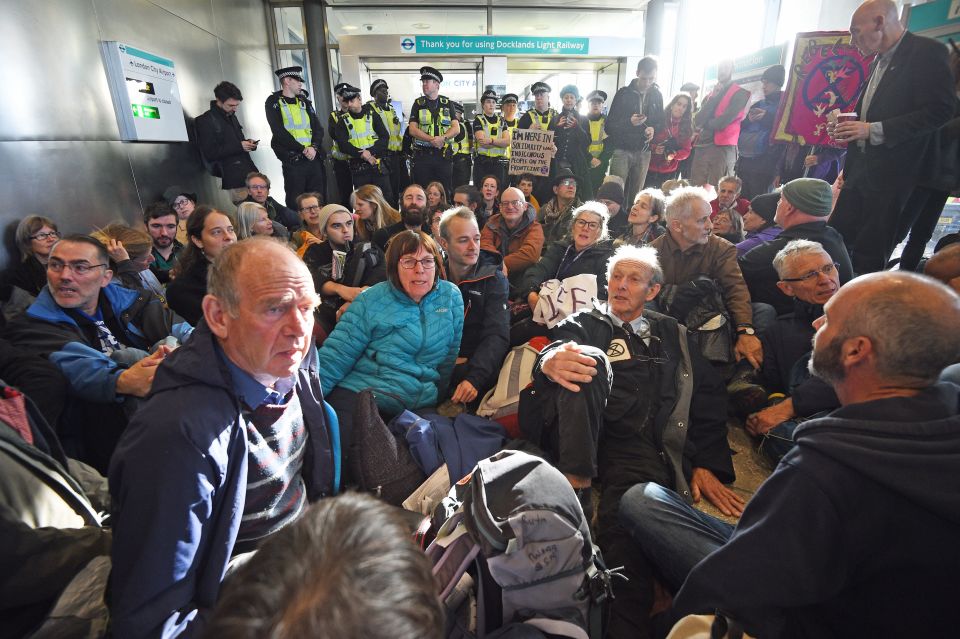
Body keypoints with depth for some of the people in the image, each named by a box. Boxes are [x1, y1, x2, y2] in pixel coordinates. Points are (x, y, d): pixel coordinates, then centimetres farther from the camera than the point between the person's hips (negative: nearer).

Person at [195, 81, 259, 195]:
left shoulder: (231, 116, 19)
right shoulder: (205, 121, -4)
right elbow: (210, 154, -11)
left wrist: (248, 143, 7)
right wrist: (239, 146, -14)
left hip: (249, 172, 7)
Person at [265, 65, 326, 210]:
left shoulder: (304, 102, 18)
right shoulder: (273, 103, 1)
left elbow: (318, 127, 9)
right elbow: (279, 132, -9)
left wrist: (314, 147, -9)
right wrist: (303, 149, -13)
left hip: (314, 158, 5)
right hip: (293, 161, -5)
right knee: (295, 203, -2)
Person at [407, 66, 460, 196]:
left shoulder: (447, 103, 11)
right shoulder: (418, 103, 9)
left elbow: (456, 128, 2)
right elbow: (412, 129, -2)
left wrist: (443, 138, -17)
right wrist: (432, 139, -16)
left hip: (443, 154, 0)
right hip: (422, 155, 0)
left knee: (446, 192, 1)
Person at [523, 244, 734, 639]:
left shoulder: (672, 334, 25)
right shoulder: (584, 324, 21)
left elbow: (707, 398, 19)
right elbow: (561, 345, -1)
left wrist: (707, 465, 5)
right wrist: (551, 360, -28)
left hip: (640, 445, 0)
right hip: (578, 437, 0)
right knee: (590, 359, -29)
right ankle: (575, 488, -33)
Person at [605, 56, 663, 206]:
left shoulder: (657, 95, 9)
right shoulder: (623, 93, -1)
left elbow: (660, 121, 17)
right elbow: (609, 126, -4)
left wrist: (653, 129, -6)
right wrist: (629, 122, -22)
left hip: (644, 152, 3)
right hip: (622, 150, -3)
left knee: (636, 195, 4)